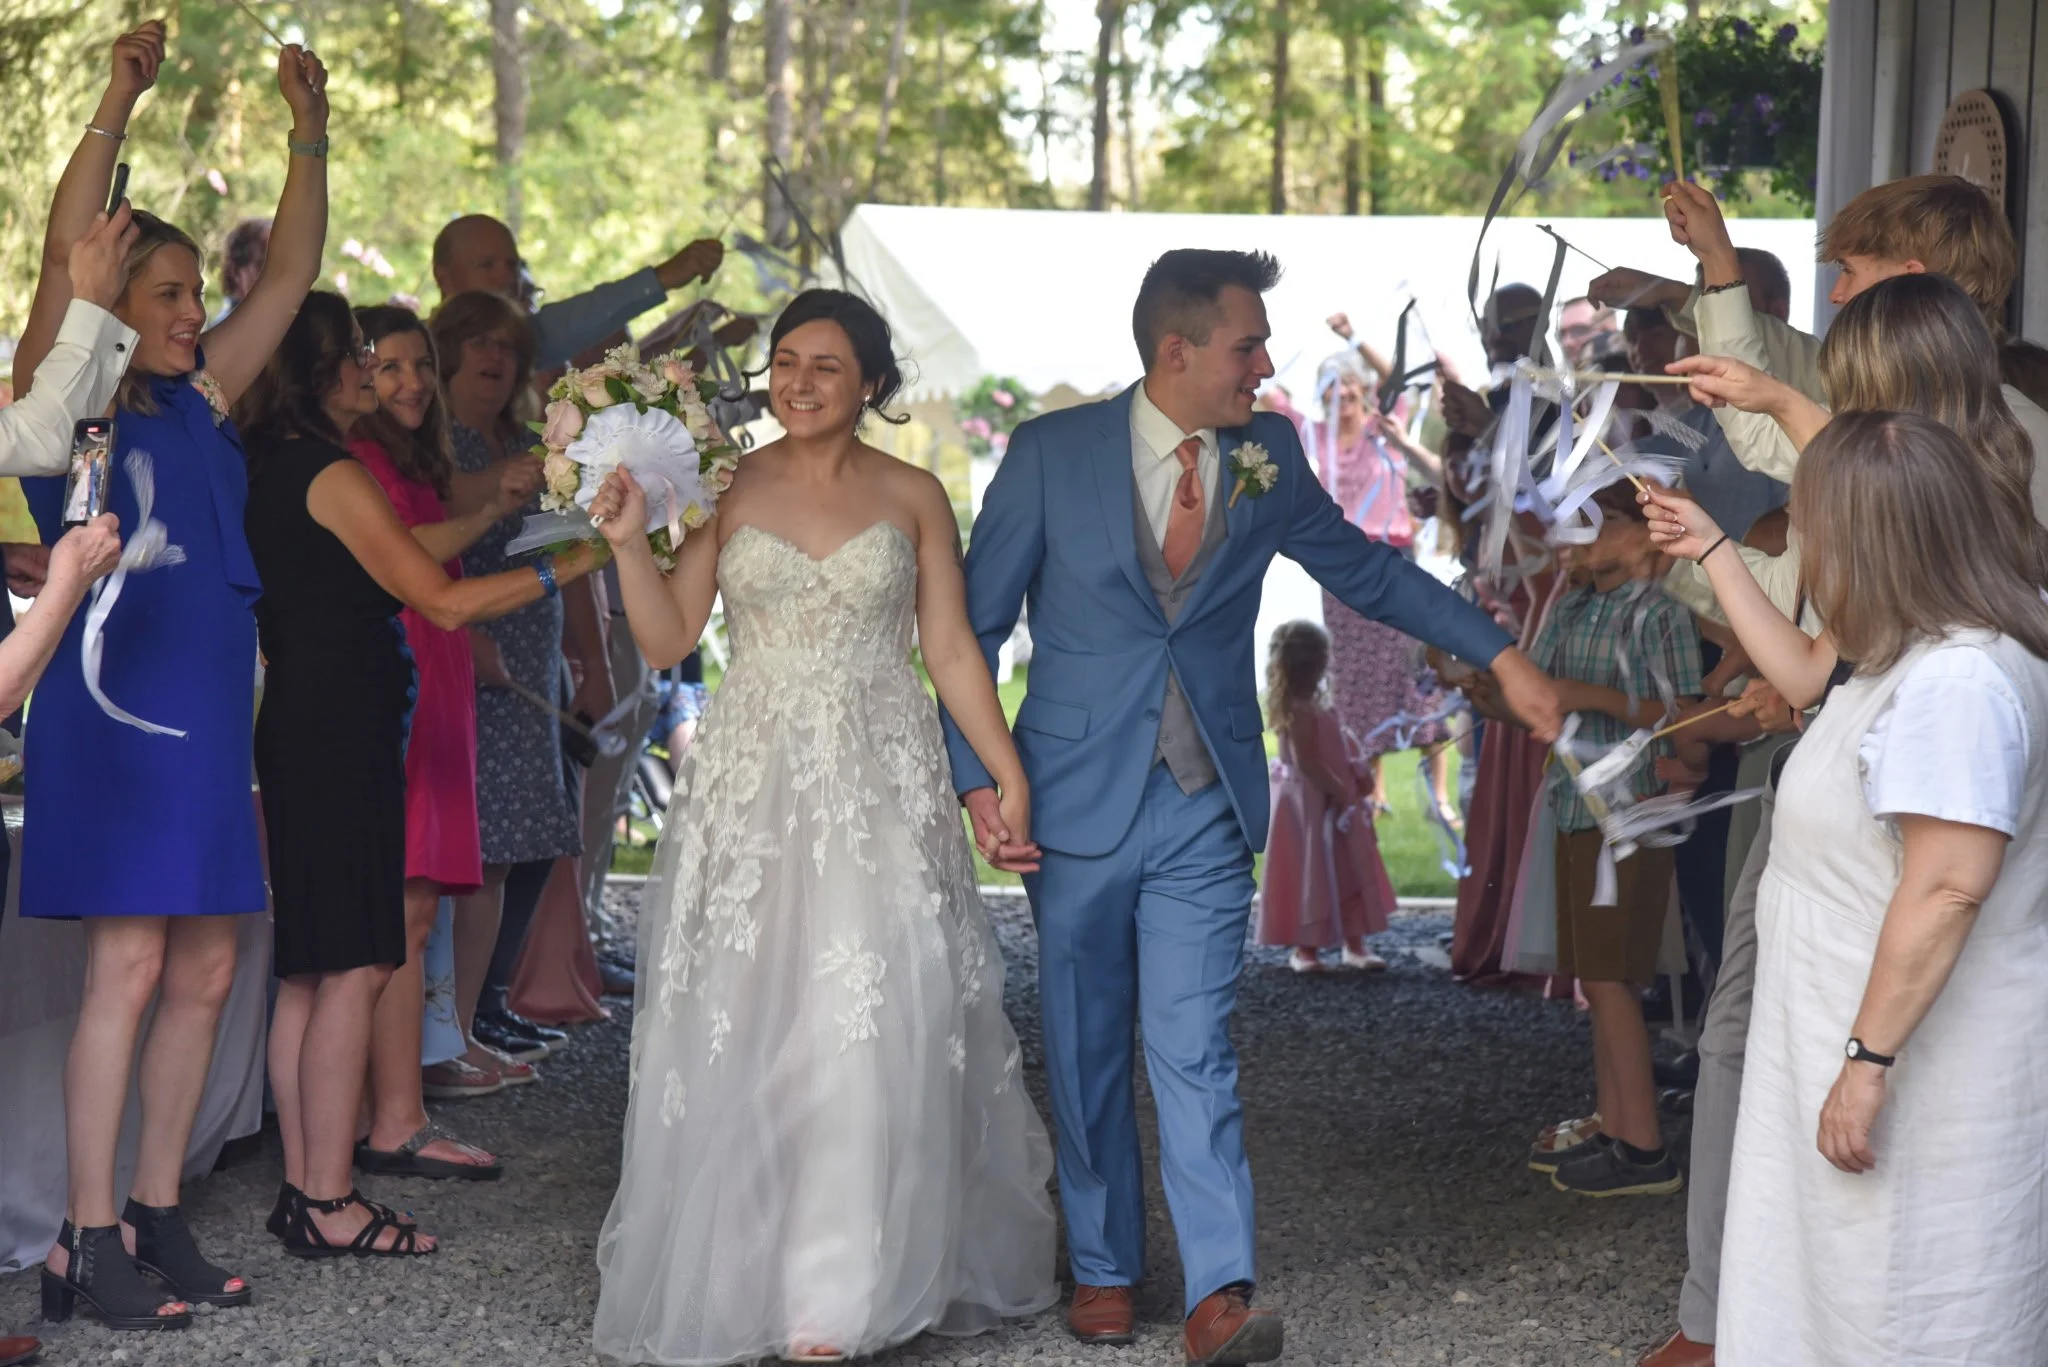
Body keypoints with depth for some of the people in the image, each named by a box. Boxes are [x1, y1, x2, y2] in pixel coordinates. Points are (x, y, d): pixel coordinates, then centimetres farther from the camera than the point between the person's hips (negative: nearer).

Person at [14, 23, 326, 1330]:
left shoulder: (202, 403, 14)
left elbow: (292, 274, 15)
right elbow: (64, 254, -16)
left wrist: (312, 130, 7)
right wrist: (120, 105, -21)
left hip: (212, 718, 7)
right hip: (112, 713, -7)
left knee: (204, 972, 7)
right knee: (129, 967, -10)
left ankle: (158, 1213, 16)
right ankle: (88, 1241, -4)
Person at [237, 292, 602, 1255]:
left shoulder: (267, 470, 14)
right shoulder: (334, 477, -14)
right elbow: (442, 600, -15)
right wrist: (563, 569, -9)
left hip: (299, 733, 10)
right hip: (343, 740, -10)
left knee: (311, 968, 12)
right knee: (354, 967, -6)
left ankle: (303, 1187, 16)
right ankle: (329, 1206, -5)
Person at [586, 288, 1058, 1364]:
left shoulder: (912, 498, 5)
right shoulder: (728, 489, 5)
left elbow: (952, 651, 5)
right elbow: (667, 640, 2)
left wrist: (1011, 777, -1)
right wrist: (629, 541, -12)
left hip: (881, 792, -1)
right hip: (751, 791, 1)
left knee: (871, 1031, -6)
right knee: (740, 1026, 1)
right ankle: (737, 1271, 11)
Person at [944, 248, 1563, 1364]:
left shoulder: (1266, 457, 3)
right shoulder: (1052, 453, -5)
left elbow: (1365, 571, 15)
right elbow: (975, 621, 0)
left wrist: (1500, 656, 10)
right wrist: (976, 776, -7)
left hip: (1206, 810, 1)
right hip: (1079, 801, -1)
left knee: (1195, 1049, -6)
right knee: (1087, 1051, 9)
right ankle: (1103, 1268, 24)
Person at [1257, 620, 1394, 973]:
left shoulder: (1312, 706, 12)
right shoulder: (1299, 711, -20)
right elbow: (1307, 763, -24)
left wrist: (1352, 780, 7)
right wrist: (1343, 793, -21)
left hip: (1331, 800, 10)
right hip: (1311, 805, -10)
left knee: (1348, 874, 10)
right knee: (1313, 876, -3)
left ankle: (1353, 944, 14)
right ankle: (1305, 947, 6)